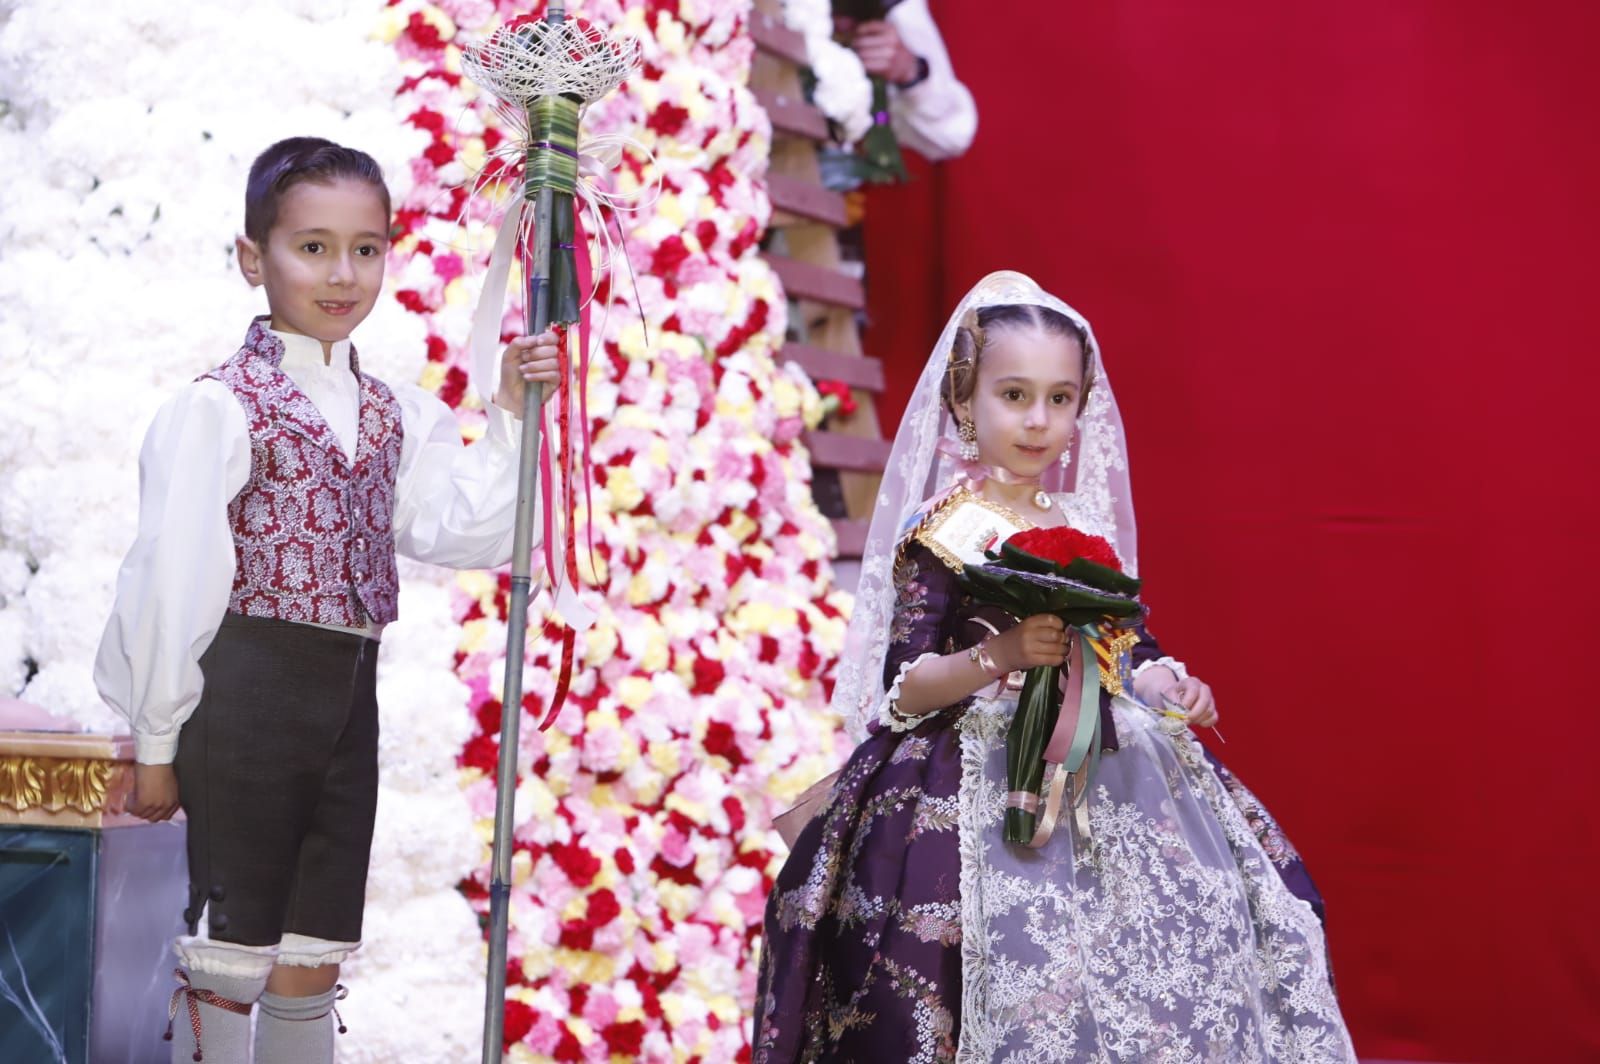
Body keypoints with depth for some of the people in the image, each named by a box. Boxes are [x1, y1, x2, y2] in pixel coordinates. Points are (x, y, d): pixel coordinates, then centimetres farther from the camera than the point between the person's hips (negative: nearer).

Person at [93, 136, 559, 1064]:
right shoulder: (221, 408, -11)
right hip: (249, 694, -7)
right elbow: (172, 575, -10)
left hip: (348, 702, 7)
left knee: (313, 959, 14)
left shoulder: (393, 415, 10)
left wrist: (510, 416, -1)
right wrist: (156, 740, -9)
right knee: (230, 954, 1)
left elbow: (466, 533, 5)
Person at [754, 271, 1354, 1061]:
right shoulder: (942, 535, -5)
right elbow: (905, 685, -11)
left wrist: (1171, 686, -4)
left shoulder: (1088, 523, 11)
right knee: (1036, 990, -19)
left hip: (1103, 777, 6)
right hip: (985, 784, -6)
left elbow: (1124, 651, 17)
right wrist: (998, 656, -26)